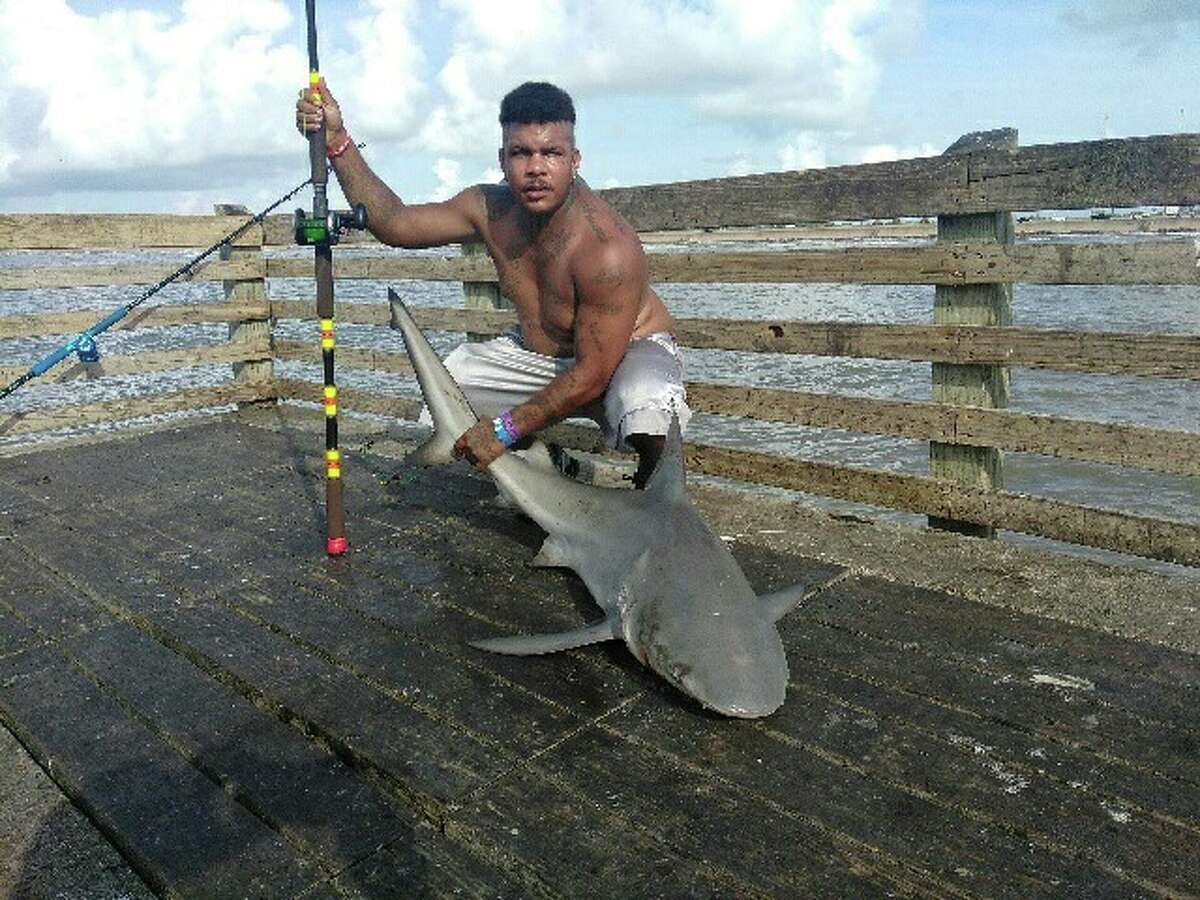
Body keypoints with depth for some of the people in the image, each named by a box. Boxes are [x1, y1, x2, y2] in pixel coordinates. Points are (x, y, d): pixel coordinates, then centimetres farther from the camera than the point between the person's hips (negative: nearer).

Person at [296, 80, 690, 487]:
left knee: (648, 411, -40)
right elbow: (392, 222, -3)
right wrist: (337, 141, -15)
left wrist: (504, 429, -27)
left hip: (628, 351, -6)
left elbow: (593, 374, -31)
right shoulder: (490, 208, -13)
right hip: (534, 353, 7)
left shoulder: (607, 248, -33)